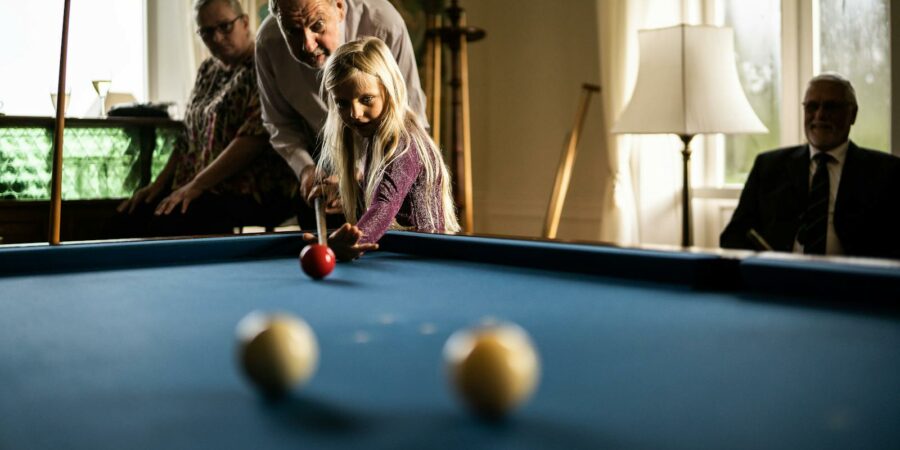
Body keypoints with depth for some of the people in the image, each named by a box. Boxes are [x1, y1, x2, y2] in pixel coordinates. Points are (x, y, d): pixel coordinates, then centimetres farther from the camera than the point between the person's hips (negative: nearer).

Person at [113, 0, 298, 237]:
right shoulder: (208, 69, 17)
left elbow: (253, 139, -20)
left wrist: (195, 186, -20)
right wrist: (158, 184, 10)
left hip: (253, 193, -8)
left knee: (166, 225, -28)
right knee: (126, 220, -10)